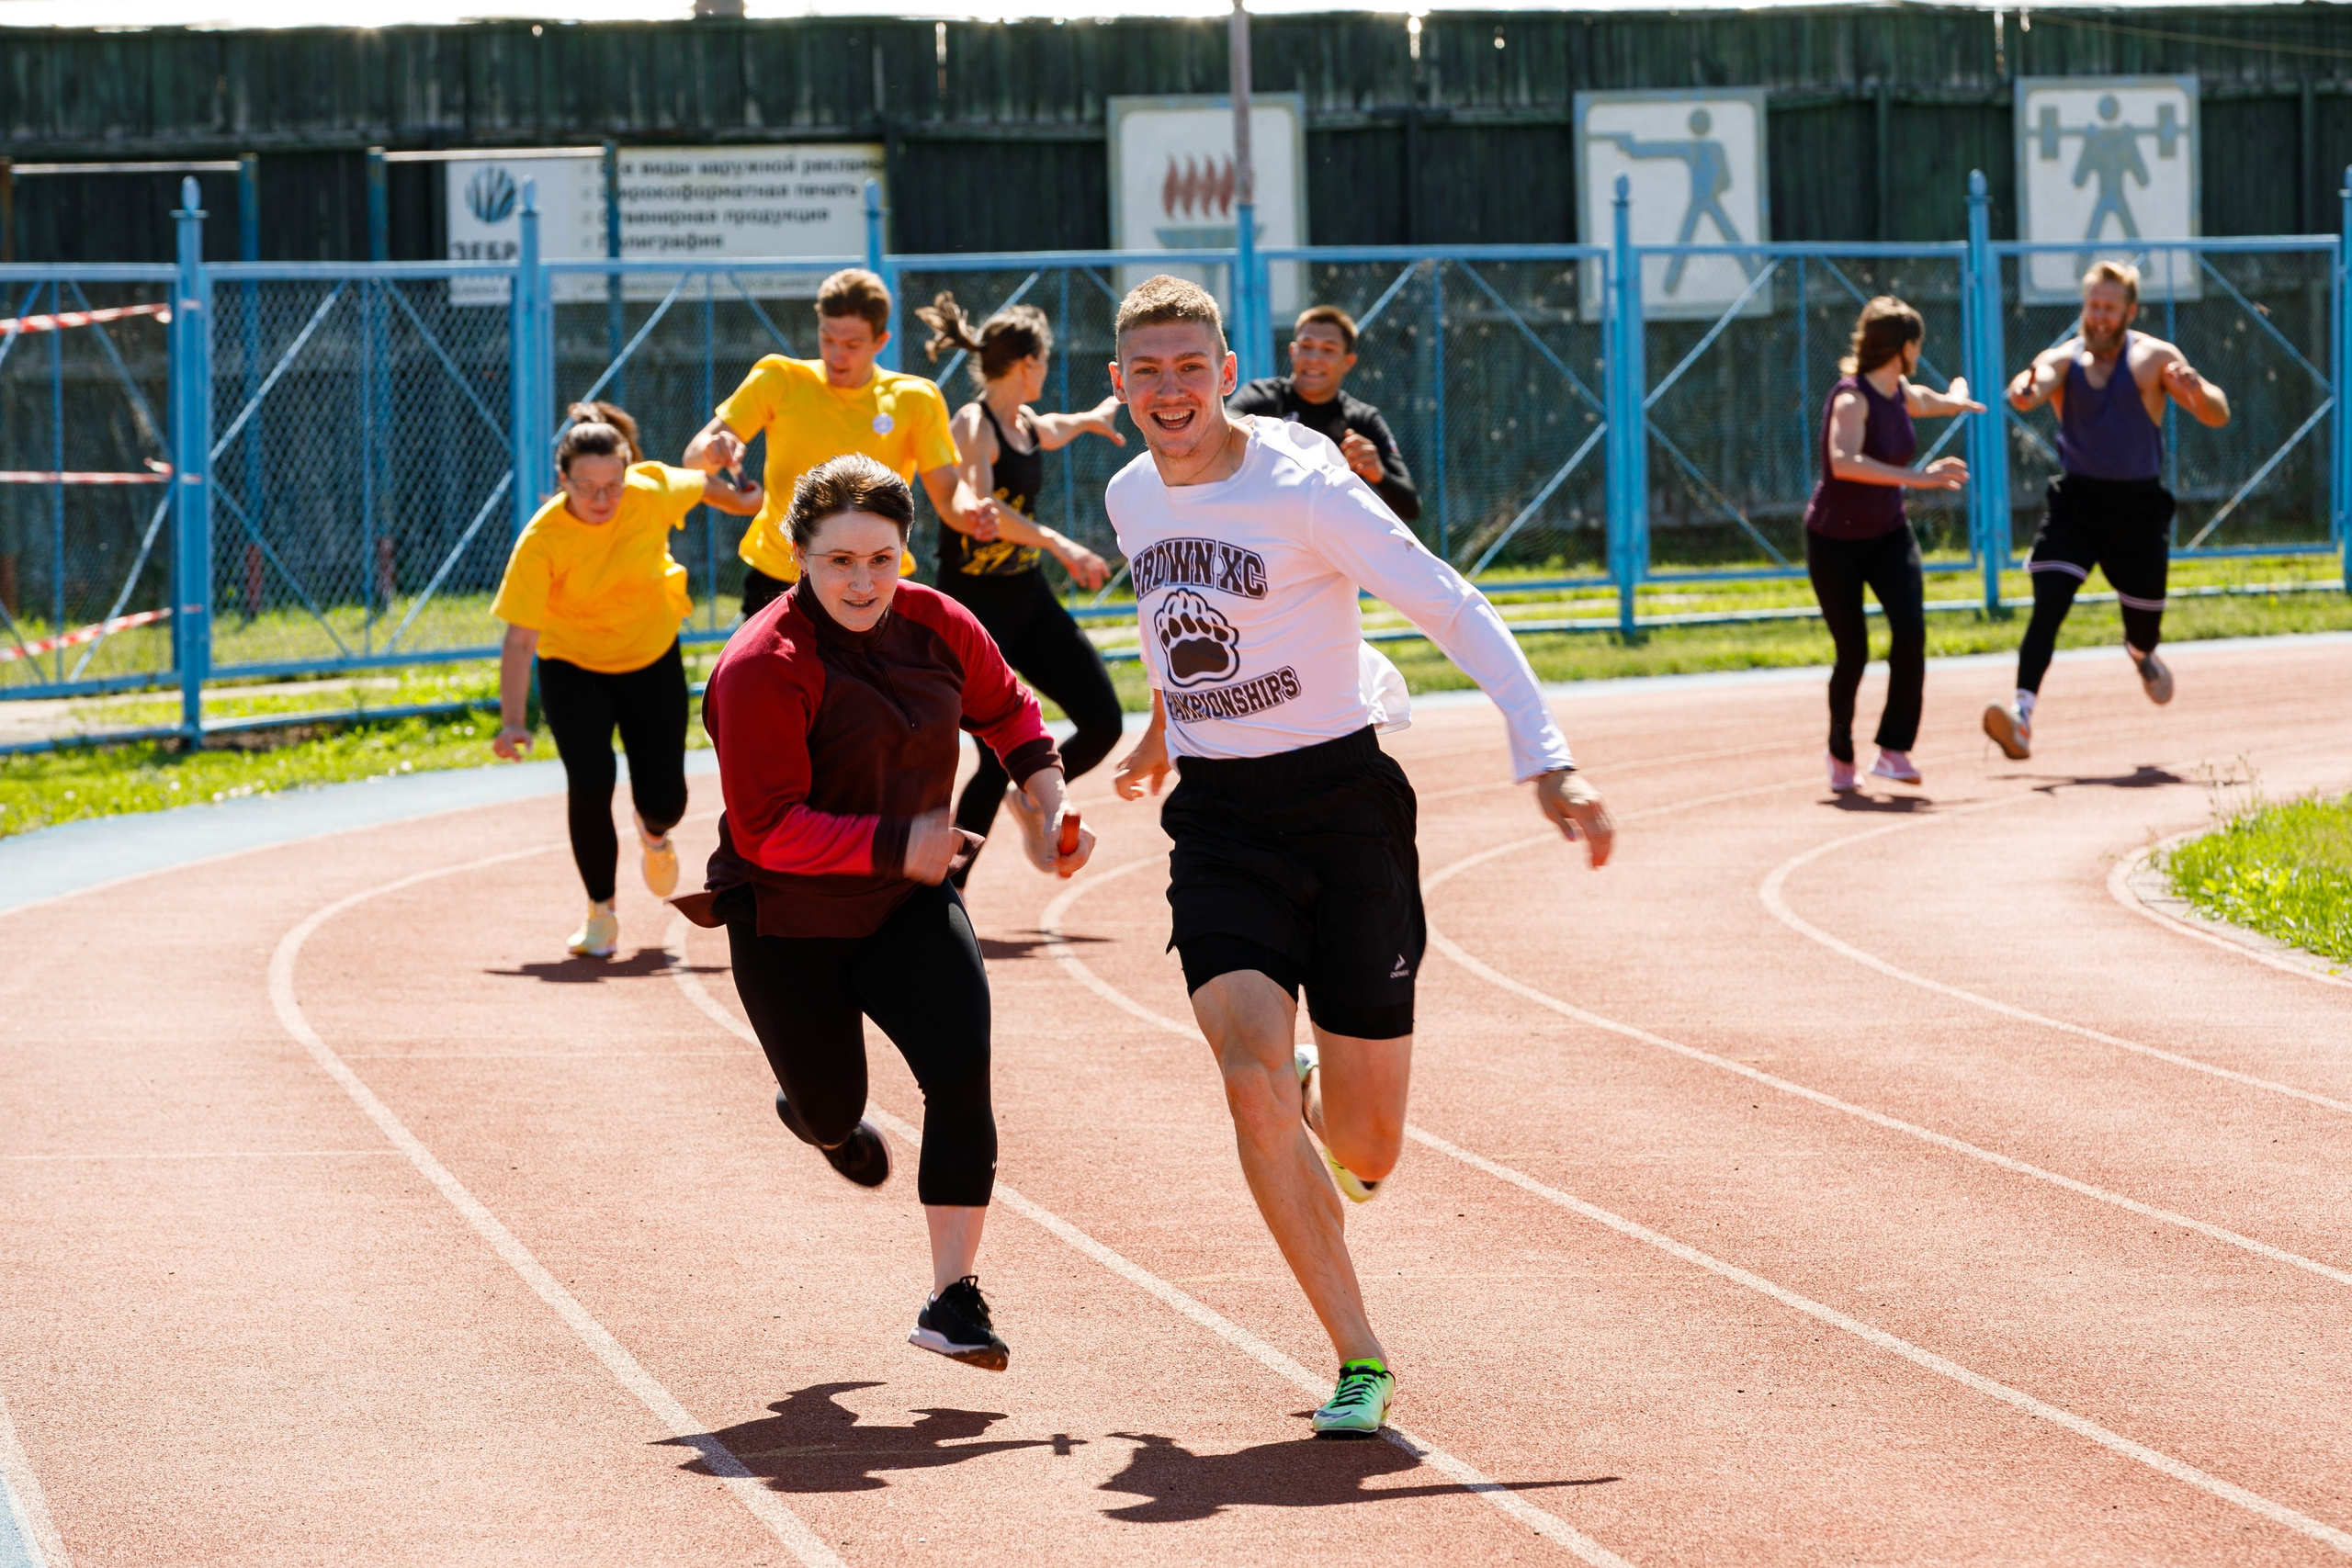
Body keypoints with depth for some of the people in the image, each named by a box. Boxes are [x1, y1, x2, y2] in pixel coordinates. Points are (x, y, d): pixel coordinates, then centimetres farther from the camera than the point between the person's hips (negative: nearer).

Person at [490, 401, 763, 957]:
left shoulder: (652, 492, -23)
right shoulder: (541, 541, -29)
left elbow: (700, 484, 2)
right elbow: (519, 640, -28)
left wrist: (741, 502, 23)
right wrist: (513, 721, -38)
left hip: (653, 660, 2)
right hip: (573, 667, -2)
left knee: (663, 799, -1)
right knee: (590, 782, -19)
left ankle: (654, 834, 40)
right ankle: (601, 914, 3)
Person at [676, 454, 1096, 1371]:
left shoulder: (937, 626, -5)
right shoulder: (763, 668, -23)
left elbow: (1004, 710, 17)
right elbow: (768, 830, -25)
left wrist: (1051, 802, 4)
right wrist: (893, 844, -32)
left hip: (908, 907, 3)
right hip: (788, 924, -3)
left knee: (960, 1067, -20)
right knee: (831, 1107, 11)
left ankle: (953, 1298, -17)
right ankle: (822, 1118, 53)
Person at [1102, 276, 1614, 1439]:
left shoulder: (1300, 489, -15)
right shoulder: (1133, 497, 5)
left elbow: (1454, 612, -18)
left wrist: (1544, 763, -27)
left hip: (1340, 799, -4)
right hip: (1218, 820, 4)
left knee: (1365, 1150, 0)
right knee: (1252, 1077, -21)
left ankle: (1318, 1108, 40)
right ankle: (1360, 1365, -12)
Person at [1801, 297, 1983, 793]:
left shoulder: (1900, 392, 1)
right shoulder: (1852, 398, -23)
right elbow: (1844, 462, -43)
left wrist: (1955, 399, 48)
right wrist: (1917, 478, -48)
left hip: (1888, 534, 6)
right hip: (1835, 541, -6)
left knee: (1910, 629, -18)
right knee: (1853, 653, -3)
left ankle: (1894, 749, -14)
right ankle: (1841, 754, 23)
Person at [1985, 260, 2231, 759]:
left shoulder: (2154, 358, 0)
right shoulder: (2063, 359, 0)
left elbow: (2217, 418, -4)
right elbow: (2033, 390, -22)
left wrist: (2196, 388, -27)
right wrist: (2023, 393, -48)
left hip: (2138, 503, 0)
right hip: (2076, 497, 0)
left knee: (2143, 620, 11)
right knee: (2049, 604, -20)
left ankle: (2143, 657, 49)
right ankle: (2022, 711, -30)